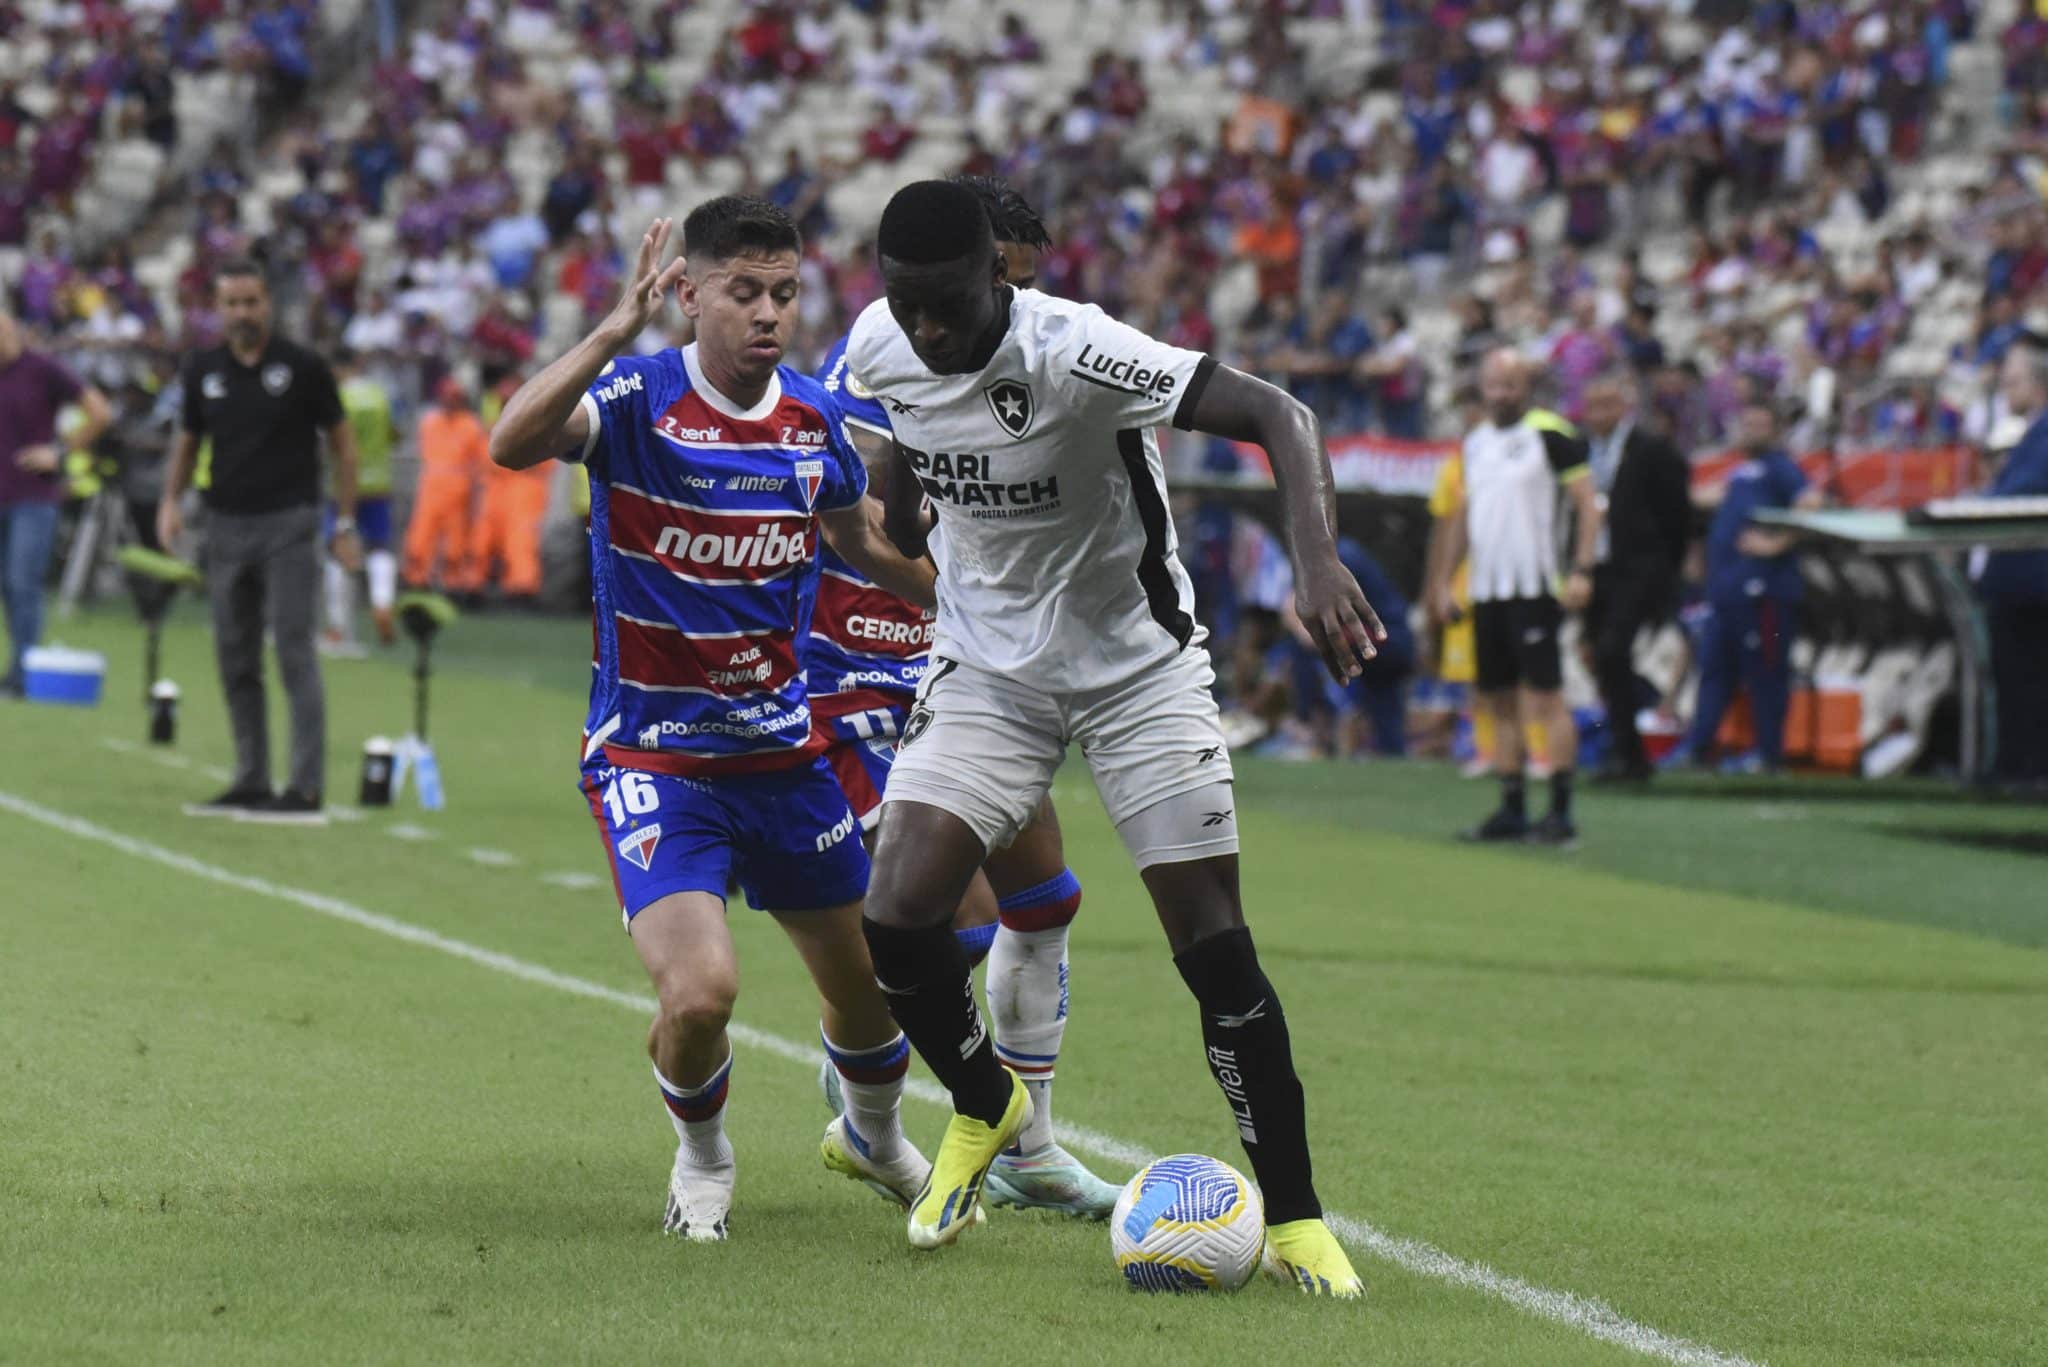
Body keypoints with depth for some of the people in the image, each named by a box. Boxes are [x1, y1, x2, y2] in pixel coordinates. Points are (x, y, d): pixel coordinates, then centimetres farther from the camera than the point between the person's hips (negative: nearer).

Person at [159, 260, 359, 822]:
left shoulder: (303, 367, -4)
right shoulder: (203, 370, 6)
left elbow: (342, 444, 1)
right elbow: (188, 440, 17)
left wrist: (345, 525, -3)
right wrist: (172, 498, -1)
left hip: (289, 523, -5)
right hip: (226, 524, 5)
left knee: (295, 654, -10)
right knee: (235, 660, 7)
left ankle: (307, 791, -11)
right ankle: (251, 783, 15)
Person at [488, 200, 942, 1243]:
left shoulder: (813, 417, 0)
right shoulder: (634, 397, -16)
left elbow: (864, 543, 20)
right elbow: (512, 445, -36)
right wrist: (619, 329, -45)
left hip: (783, 752, 5)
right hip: (651, 756, -5)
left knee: (870, 986, 13)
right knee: (700, 992, -23)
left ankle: (874, 1138, 48)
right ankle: (701, 1158, 11)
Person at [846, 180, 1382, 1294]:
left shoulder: (1073, 353, -29)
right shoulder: (879, 349, -11)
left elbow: (1278, 416, -36)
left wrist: (1317, 562, -50)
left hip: (1138, 667, -4)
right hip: (987, 668, 4)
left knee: (1213, 945, -10)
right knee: (896, 916, -13)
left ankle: (1294, 1219, 4)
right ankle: (984, 1109, 19)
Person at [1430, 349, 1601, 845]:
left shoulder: (1550, 436, -5)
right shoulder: (1474, 443, 15)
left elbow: (1587, 503, -6)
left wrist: (1582, 570, -15)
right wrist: (1444, 578, 18)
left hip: (1535, 588, -7)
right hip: (1485, 590, 7)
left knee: (1546, 697, -8)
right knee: (1500, 702, 9)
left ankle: (1561, 812, -7)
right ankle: (1511, 810, 14)